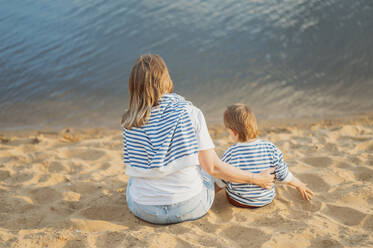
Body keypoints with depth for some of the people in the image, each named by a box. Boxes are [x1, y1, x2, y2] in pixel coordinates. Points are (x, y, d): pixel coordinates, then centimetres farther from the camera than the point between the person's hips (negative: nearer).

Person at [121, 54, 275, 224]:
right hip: (190, 208, -1)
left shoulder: (130, 123, -9)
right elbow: (212, 167, -14)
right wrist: (256, 179, 0)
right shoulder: (190, 113, -15)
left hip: (144, 210, 2)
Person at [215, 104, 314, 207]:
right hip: (267, 199, 2)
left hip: (238, 201, -2)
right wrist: (299, 185, 11)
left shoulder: (230, 154, -26)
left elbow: (221, 183, -12)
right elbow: (284, 176, -9)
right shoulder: (272, 149, -21)